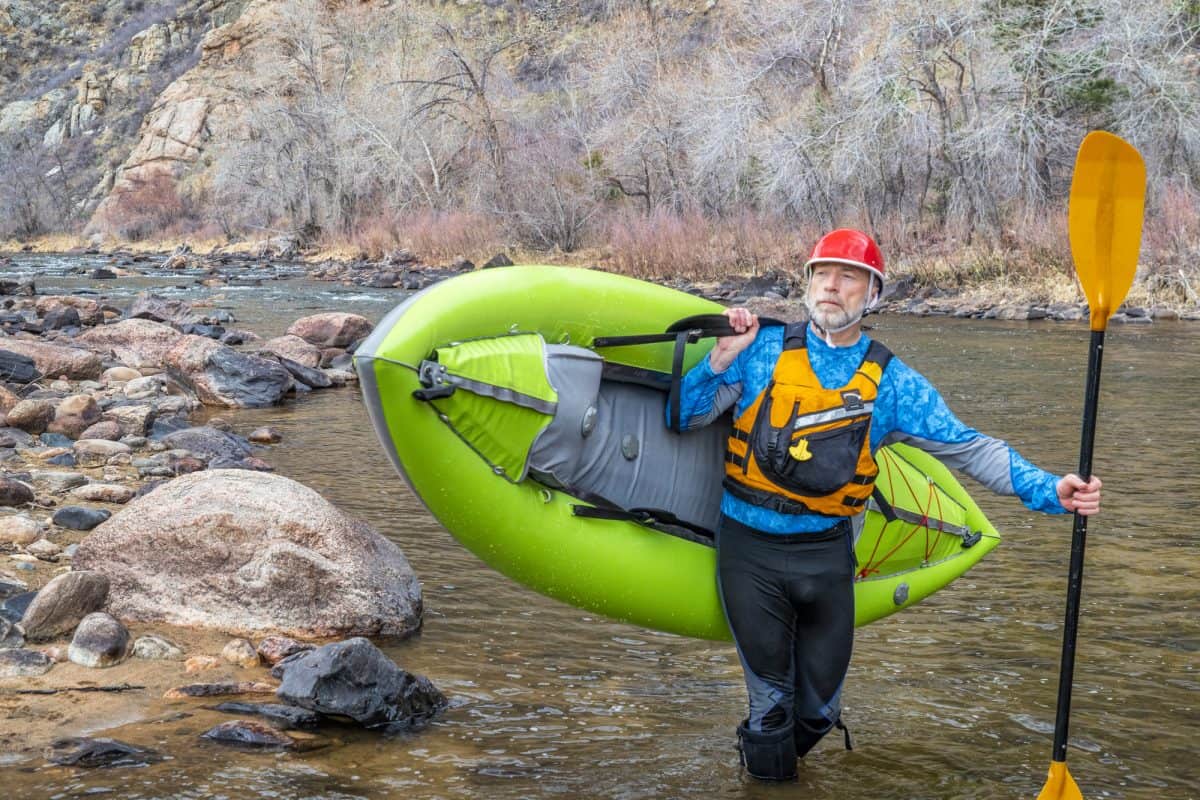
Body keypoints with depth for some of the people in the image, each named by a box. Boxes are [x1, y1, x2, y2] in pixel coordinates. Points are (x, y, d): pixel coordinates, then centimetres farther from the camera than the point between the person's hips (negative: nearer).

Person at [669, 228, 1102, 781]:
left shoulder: (891, 382, 2)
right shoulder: (762, 350, -1)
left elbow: (968, 447, 1)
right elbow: (683, 417, 1)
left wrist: (1048, 491, -9)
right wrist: (722, 359, -13)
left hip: (827, 554, 2)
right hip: (749, 549, -2)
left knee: (819, 707, 12)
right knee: (771, 697, 3)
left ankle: (773, 752, 44)